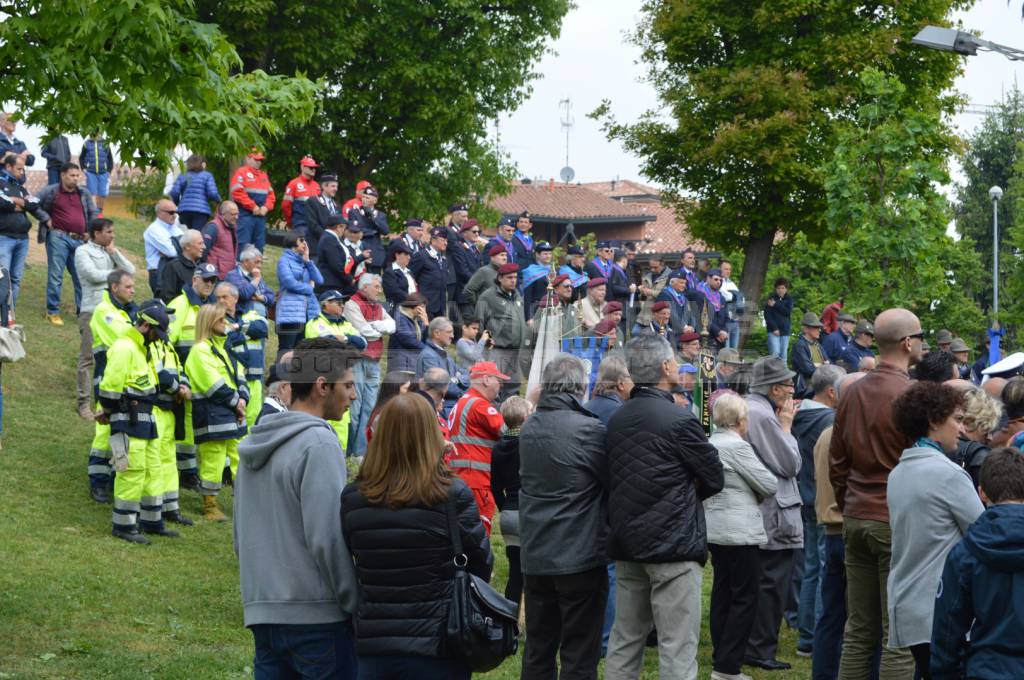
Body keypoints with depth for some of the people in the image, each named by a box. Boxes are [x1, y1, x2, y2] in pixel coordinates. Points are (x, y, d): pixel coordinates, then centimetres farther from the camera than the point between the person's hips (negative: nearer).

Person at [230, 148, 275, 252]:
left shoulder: (264, 175, 20)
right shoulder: (241, 173, -2)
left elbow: (271, 194, 17)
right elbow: (237, 193, -14)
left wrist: (266, 207, -3)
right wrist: (253, 207, -14)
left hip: (261, 215, 7)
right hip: (245, 215, -7)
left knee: (259, 244, 9)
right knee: (244, 244, -10)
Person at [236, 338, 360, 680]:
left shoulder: (254, 444, 15)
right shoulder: (318, 443, -13)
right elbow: (327, 538, -18)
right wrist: (356, 604, -11)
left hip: (261, 613, 8)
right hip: (316, 614, -8)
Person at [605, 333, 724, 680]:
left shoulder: (616, 420, 8)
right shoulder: (679, 420, -14)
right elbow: (715, 478, -6)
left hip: (627, 545, 8)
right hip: (673, 545, -7)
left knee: (624, 641, 13)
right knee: (677, 650, -5)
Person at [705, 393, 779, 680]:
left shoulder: (710, 444, 10)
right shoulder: (737, 446, -15)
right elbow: (769, 484, -12)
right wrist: (756, 495, 8)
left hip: (715, 531, 9)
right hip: (740, 532, -9)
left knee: (722, 595, 13)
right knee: (744, 599, -4)